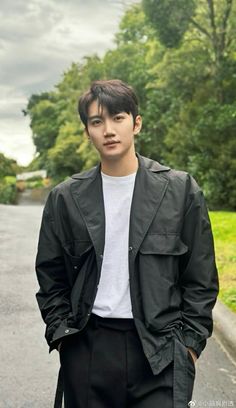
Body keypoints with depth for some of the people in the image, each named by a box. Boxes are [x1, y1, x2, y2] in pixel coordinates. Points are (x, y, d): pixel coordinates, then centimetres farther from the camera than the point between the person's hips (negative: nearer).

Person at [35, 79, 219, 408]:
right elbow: (51, 279, 10)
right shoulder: (66, 198, 3)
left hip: (160, 349, -1)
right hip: (86, 349, 2)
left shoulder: (181, 190, -1)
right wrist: (61, 335, 1)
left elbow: (200, 278, 2)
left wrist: (190, 343, -3)